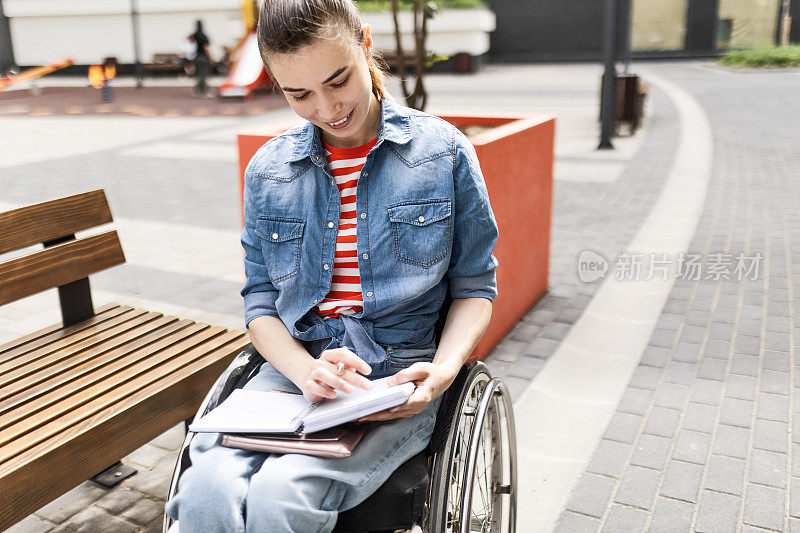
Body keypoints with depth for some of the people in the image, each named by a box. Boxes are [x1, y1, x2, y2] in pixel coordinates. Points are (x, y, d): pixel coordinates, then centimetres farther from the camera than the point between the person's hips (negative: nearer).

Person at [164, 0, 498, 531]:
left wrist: (444, 369, -13)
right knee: (207, 489, -26)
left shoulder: (445, 152, 1)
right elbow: (260, 299, 8)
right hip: (294, 369, 3)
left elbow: (474, 286, 5)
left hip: (397, 375, -2)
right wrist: (305, 370, -12)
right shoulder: (268, 170, 8)